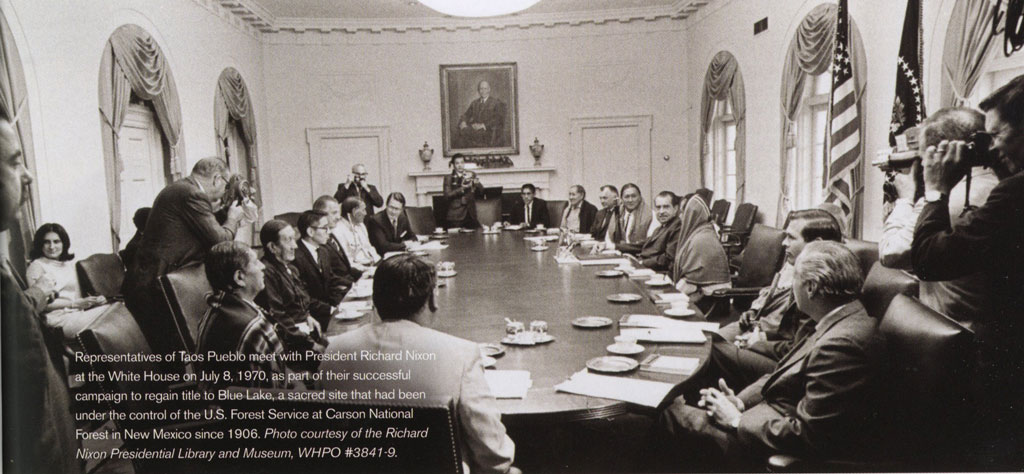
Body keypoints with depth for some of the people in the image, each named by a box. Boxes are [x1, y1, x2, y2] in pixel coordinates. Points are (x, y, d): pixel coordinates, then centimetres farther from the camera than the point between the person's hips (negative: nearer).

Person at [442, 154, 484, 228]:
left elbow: (481, 192, 6)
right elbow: (447, 196, -9)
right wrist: (462, 189, -19)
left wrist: (477, 184, -14)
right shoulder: (448, 178, 5)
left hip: (471, 216, 2)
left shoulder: (471, 175, 13)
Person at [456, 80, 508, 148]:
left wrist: (483, 125, -17)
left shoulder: (496, 102, 8)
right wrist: (463, 123, -6)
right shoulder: (474, 103, 23)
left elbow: (498, 119, -5)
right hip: (475, 129, 5)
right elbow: (466, 115, 18)